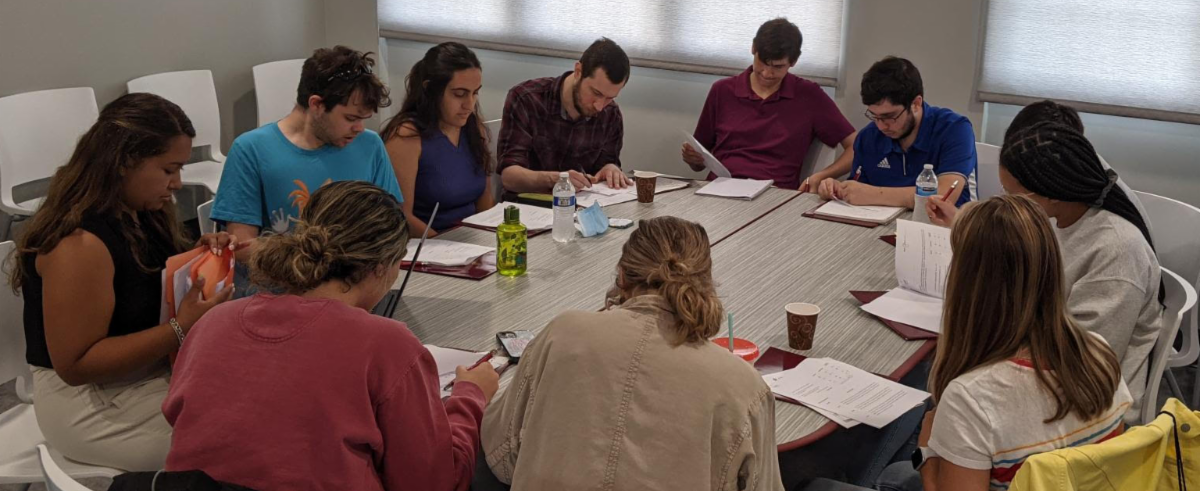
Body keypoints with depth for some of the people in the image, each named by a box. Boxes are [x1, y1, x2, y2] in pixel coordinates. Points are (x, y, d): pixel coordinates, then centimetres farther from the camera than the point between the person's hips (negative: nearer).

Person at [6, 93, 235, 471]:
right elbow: (75, 364, -25)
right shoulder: (80, 243, -26)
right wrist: (181, 329, -28)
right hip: (92, 401, -8)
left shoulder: (136, 211, -1)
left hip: (150, 372, 8)